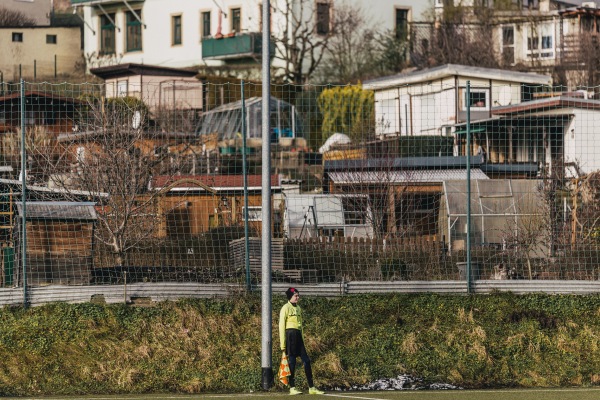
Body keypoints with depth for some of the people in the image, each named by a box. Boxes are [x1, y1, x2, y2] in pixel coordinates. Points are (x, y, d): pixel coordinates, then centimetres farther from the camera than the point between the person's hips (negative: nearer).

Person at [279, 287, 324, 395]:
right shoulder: (286, 308, -6)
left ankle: (311, 388, 5)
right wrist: (283, 345, -12)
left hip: (298, 336, 7)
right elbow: (281, 326, -9)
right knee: (292, 361, -5)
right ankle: (292, 388, 2)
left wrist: (302, 340, 19)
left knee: (306, 361, 3)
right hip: (290, 335, -7)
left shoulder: (298, 308, 17)